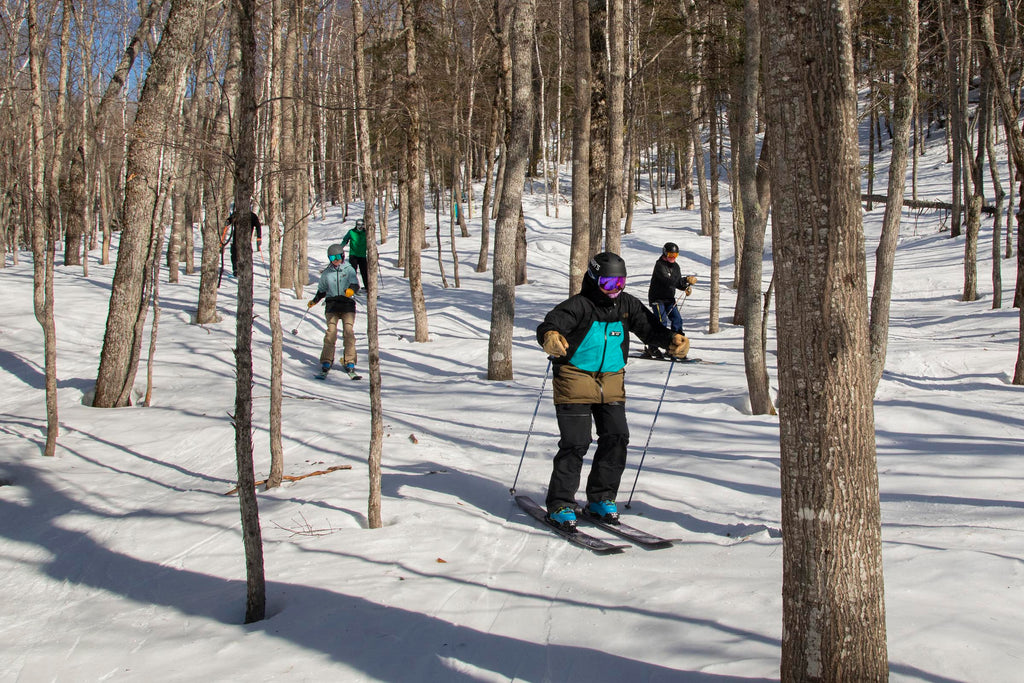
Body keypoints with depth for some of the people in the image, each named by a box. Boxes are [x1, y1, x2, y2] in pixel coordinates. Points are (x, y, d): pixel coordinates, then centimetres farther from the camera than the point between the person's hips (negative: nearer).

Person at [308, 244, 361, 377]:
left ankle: (350, 362, -7)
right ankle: (327, 361, -9)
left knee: (349, 331, -13)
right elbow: (322, 290, 26)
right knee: (331, 331, -13)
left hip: (347, 303, -2)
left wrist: (351, 289, -29)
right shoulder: (326, 273, 15)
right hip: (332, 304, 2)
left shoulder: (349, 269, 7)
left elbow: (355, 284, -7)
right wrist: (314, 301, 14)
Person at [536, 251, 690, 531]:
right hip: (575, 381, -5)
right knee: (576, 442, -10)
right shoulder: (578, 306, -13)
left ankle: (601, 498, 17)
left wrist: (672, 340, -11)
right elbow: (550, 323, -27)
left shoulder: (627, 305, 5)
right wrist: (550, 337, -52)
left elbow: (649, 327, 10)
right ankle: (560, 504, 2)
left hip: (611, 381, 6)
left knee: (616, 438, -1)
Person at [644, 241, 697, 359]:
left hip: (669, 298, 8)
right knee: (662, 321, -17)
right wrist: (687, 280, -35)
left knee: (677, 320, -4)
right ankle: (651, 348, -7)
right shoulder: (660, 265, -17)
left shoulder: (675, 266, 10)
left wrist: (686, 288, -7)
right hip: (657, 298, -7)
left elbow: (678, 283, 16)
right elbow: (667, 281, -30)